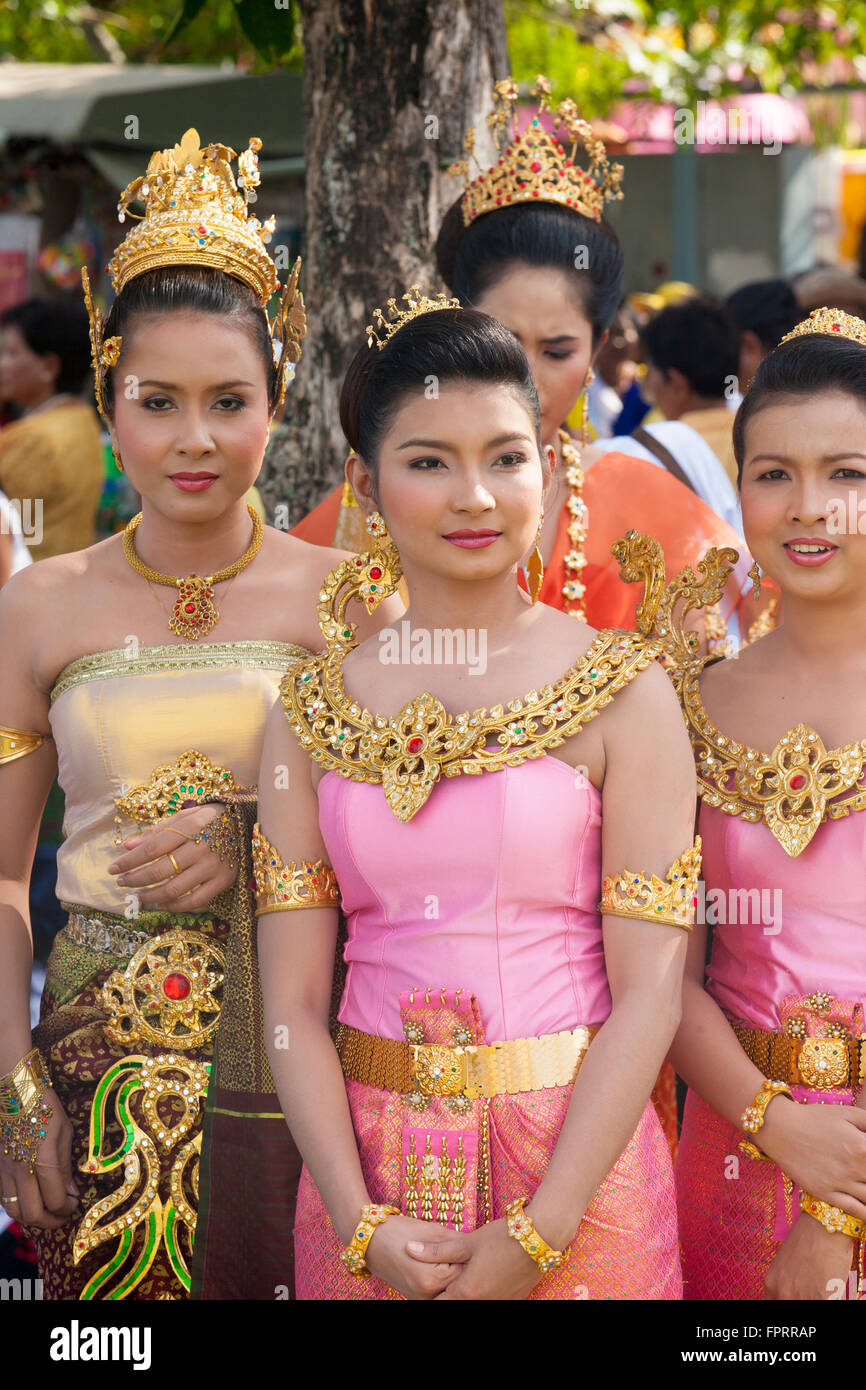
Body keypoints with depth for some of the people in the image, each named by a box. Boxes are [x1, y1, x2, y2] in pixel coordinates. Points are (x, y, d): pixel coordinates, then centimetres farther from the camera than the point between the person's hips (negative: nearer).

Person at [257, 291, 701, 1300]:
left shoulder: (625, 694, -6)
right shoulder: (308, 711, 2)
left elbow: (649, 992, -9)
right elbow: (293, 1000, 0)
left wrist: (534, 1235, -15)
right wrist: (363, 1225, -11)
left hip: (578, 1157, -2)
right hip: (371, 1168, 2)